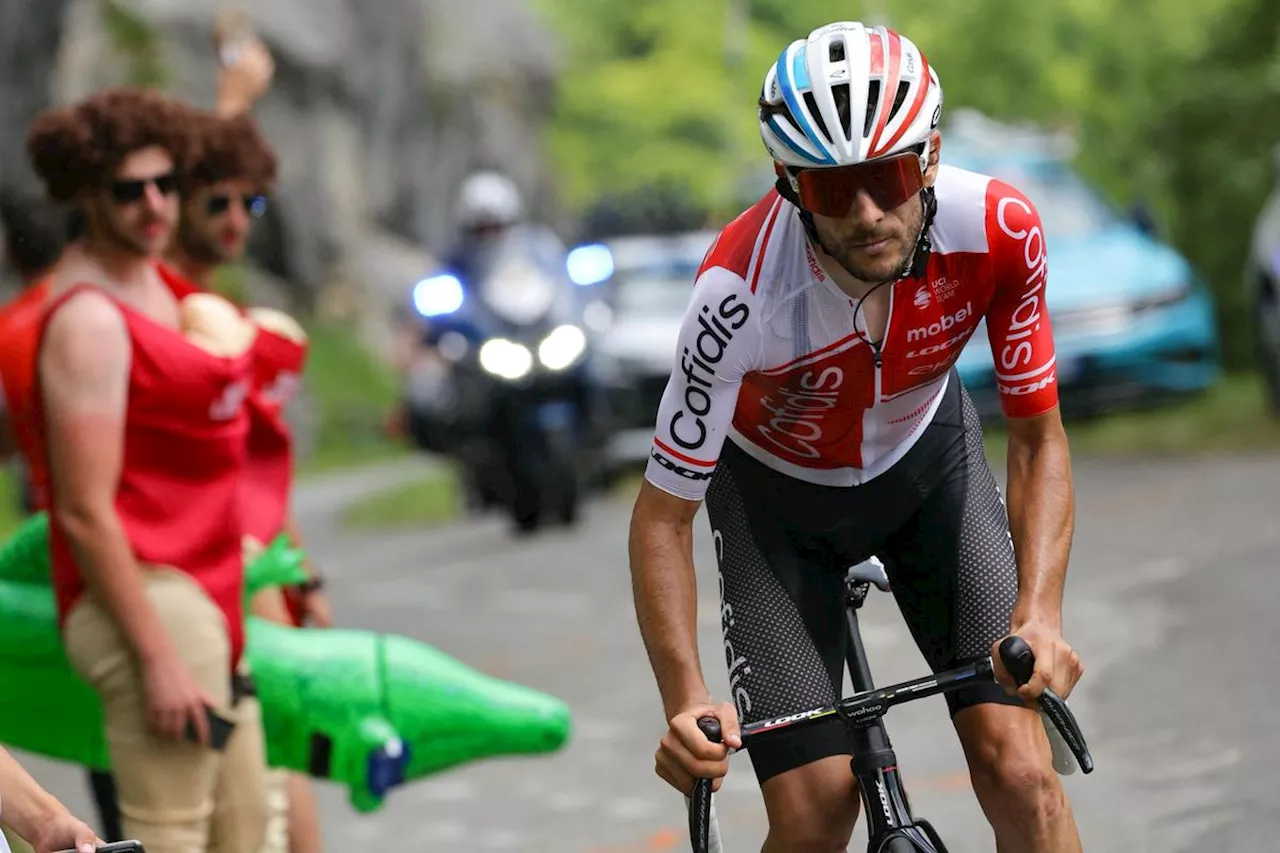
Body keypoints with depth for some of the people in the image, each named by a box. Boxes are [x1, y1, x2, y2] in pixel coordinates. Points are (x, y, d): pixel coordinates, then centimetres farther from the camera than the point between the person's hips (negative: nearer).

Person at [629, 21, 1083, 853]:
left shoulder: (1000, 230, -30)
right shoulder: (743, 287, -37)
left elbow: (1038, 440, -16)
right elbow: (664, 512, -27)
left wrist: (1039, 613, -31)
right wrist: (686, 701, -40)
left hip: (927, 457, 2)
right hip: (775, 492, -2)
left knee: (1018, 769, -15)